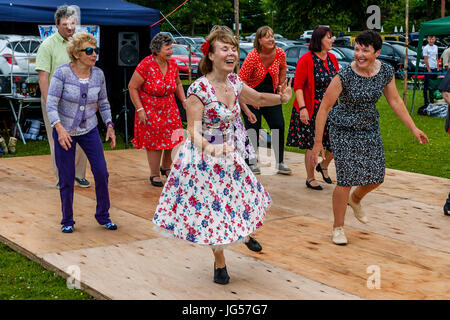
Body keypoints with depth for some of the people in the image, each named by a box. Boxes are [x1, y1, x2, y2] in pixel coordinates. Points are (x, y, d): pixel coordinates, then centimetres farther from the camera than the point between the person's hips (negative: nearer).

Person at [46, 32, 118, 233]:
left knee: (101, 173, -4)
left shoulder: (98, 74, -3)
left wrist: (109, 126, 3)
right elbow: (51, 105, -18)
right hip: (64, 131, -3)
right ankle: (67, 221, 21)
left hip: (89, 130, 3)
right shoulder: (62, 73, -16)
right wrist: (59, 128, -31)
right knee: (66, 179, 2)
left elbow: (103, 103, 11)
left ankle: (103, 216, 16)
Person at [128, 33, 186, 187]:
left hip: (169, 109, 5)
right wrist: (139, 109, -16)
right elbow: (132, 87, -13)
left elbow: (177, 84, 15)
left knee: (174, 141, 5)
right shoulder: (146, 65, -18)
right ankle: (154, 174, 18)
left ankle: (166, 168, 29)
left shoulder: (172, 64, -1)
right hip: (150, 110, -5)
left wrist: (184, 100, 4)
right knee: (154, 144, 2)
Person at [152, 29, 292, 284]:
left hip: (228, 154, 6)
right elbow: (193, 130, -26)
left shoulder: (234, 82, -2)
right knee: (212, 208, 4)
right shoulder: (200, 88, -23)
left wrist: (281, 98, -2)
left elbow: (258, 98, 16)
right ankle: (220, 262, 26)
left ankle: (244, 233, 50)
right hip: (202, 157, -6)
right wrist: (206, 147, -46)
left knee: (244, 195, 17)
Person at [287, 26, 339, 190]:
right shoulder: (306, 60, -12)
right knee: (312, 145, 1)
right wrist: (302, 108, -21)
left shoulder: (332, 58, 7)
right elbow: (298, 86, -13)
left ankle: (323, 166, 31)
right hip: (311, 110, -6)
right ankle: (310, 178, 19)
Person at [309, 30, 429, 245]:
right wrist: (318, 142, -17)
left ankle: (355, 199, 43)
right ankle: (338, 228, 13)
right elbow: (324, 108, -19)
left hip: (369, 128, 5)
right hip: (343, 130, -5)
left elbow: (395, 101, 3)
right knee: (346, 179, -8)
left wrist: (413, 129, 2)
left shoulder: (386, 72, -11)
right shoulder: (344, 76, -25)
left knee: (376, 178, 8)